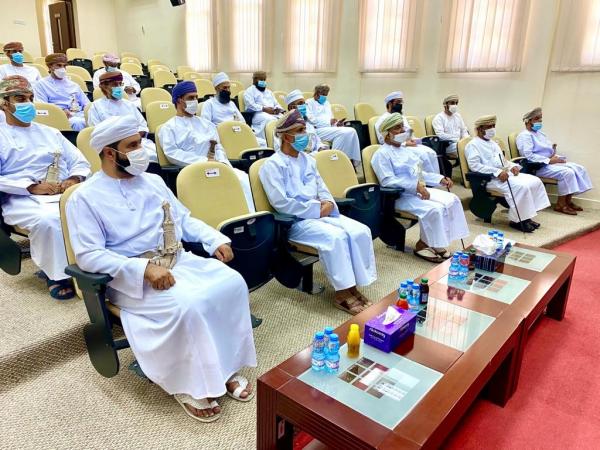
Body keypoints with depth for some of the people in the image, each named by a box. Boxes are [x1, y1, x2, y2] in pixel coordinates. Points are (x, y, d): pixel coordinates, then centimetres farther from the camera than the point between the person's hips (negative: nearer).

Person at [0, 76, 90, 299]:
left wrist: (74, 180, -4)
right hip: (21, 200, -3)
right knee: (48, 219, -37)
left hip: (64, 195, 3)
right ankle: (56, 274, -17)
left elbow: (81, 163, 18)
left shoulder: (50, 132, 25)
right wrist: (32, 187, -16)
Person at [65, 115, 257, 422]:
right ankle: (188, 385, -8)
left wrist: (215, 239, 0)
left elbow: (184, 219, 18)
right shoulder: (85, 197, -4)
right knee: (186, 304, -32)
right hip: (130, 277, -5)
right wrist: (144, 268, -26)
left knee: (232, 282, -18)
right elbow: (89, 256, -13)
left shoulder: (152, 181, 14)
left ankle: (224, 366, -3)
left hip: (179, 261, 6)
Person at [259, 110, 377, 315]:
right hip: (296, 220, -7)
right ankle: (342, 292, -18)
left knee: (361, 231, -15)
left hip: (321, 214, 7)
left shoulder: (308, 160, 17)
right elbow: (281, 203, -17)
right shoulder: (273, 165, -7)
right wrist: (316, 209, -15)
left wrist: (328, 203, -5)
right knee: (335, 236, -32)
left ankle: (353, 285, -8)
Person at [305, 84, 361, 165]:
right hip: (318, 130, -7)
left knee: (351, 131, -20)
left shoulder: (327, 103, 30)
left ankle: (354, 161, -20)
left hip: (330, 128, 7)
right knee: (342, 133, -31)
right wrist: (329, 122, -13)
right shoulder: (309, 103, 7)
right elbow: (311, 120, -8)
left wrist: (337, 123, 1)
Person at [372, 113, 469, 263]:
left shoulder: (404, 150, 19)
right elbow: (388, 181, -20)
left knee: (452, 200, -7)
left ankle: (438, 243, -3)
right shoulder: (382, 154, -9)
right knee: (434, 209, -28)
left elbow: (419, 173, 24)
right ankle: (423, 244, -7)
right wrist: (415, 186, -26)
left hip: (420, 191, 9)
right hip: (401, 196, -9)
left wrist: (441, 179, 10)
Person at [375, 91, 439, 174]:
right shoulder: (383, 119, -4)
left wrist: (412, 140, -1)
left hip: (409, 144, 8)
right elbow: (385, 141, -15)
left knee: (431, 153, -17)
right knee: (423, 154, -27)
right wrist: (405, 144, -18)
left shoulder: (401, 117, 21)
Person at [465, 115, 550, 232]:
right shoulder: (473, 145, -4)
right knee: (521, 186, -28)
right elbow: (474, 165, -18)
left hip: (505, 173, 9)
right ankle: (516, 220, -16)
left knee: (535, 182, -7)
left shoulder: (493, 143, 24)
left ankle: (526, 216, -6)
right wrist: (497, 172, -23)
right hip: (490, 178, -9)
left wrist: (512, 166, 6)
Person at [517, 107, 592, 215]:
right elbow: (528, 155, -22)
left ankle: (568, 200, -1)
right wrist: (549, 160, -22)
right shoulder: (524, 136, -8)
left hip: (551, 161, 9)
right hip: (538, 167, -9)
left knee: (579, 169, -5)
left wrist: (555, 157, -1)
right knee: (567, 172, -26)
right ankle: (560, 204, -15)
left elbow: (549, 149, 22)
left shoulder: (540, 133, 21)